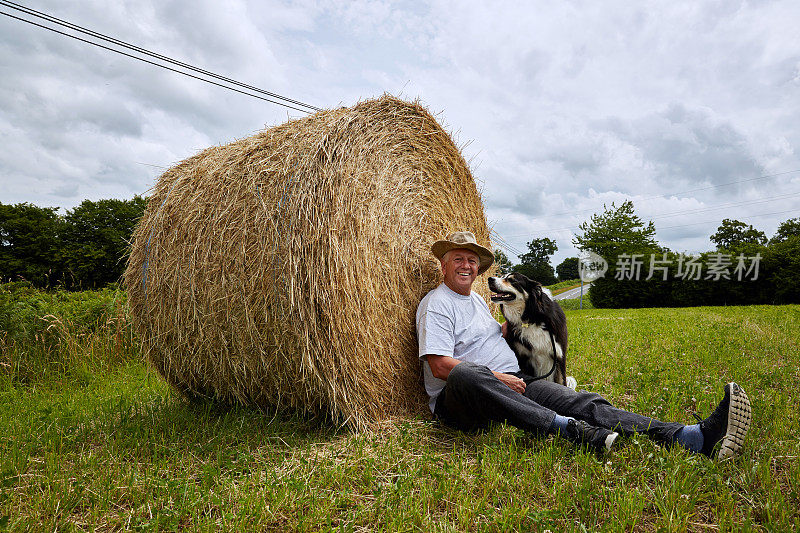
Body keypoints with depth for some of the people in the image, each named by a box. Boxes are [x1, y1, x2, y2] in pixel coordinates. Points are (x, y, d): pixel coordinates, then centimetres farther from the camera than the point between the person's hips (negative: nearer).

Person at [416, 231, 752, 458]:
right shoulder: (437, 303, -4)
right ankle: (566, 428, -48)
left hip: (513, 384, 7)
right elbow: (440, 366, -15)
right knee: (465, 374, -43)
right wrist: (497, 377, -16)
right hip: (457, 401, -7)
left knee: (581, 402, -16)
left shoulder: (477, 299, 23)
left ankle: (696, 438, -31)